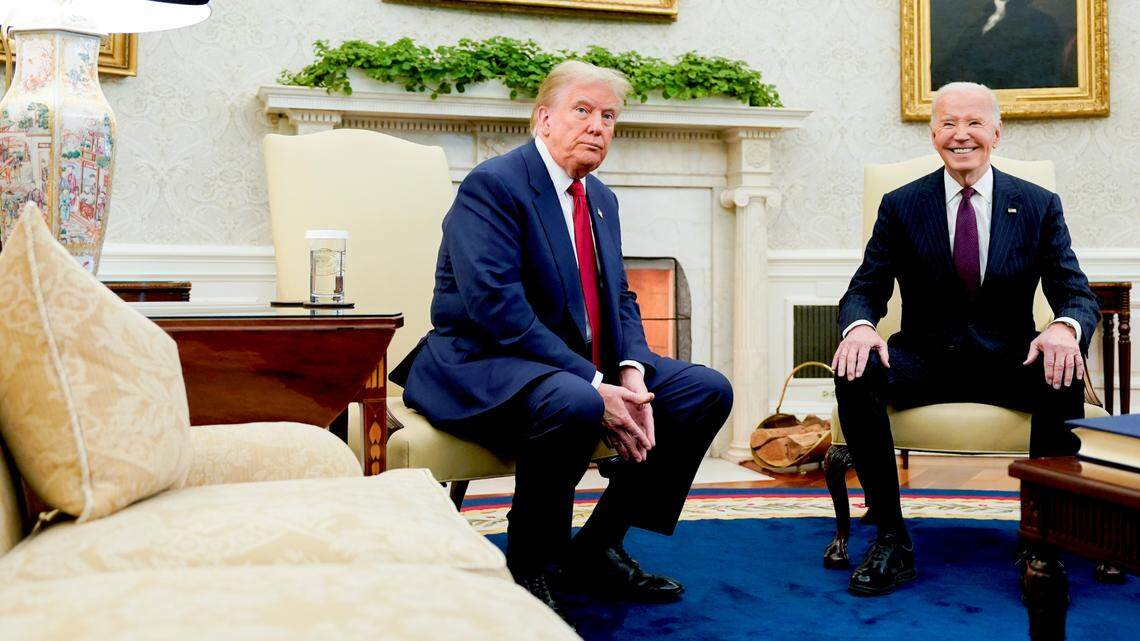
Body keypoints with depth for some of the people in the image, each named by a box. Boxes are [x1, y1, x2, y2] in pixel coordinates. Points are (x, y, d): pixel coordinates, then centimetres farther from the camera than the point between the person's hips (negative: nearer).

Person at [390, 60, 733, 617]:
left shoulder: (601, 199, 15)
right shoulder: (492, 184, -13)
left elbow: (620, 300, 14)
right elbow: (496, 306, -24)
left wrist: (632, 373, -9)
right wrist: (594, 387, -27)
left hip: (588, 364, 9)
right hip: (485, 365, -9)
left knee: (708, 391, -1)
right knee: (574, 405, -39)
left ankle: (596, 549, 5)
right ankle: (528, 568, -13)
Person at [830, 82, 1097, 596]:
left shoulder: (1039, 206, 5)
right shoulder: (901, 206, 4)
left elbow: (1077, 295, -1)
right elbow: (864, 291, 0)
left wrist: (1066, 327, -27)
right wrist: (858, 326, -27)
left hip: (1009, 360, 0)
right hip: (924, 358, 0)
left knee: (1064, 376, -33)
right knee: (854, 373, -30)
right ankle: (891, 539, -22)